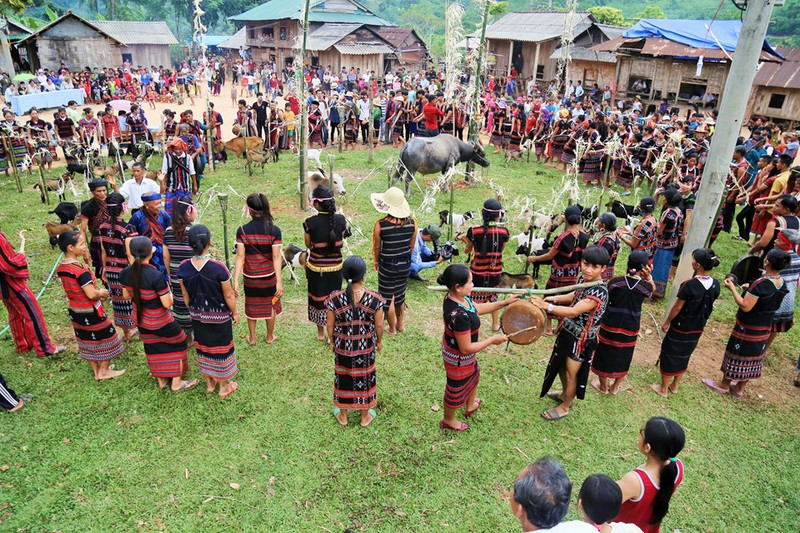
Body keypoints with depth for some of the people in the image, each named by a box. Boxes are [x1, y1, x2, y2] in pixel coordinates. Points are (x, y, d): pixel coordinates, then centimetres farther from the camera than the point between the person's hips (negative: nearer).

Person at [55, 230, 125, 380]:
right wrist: (102, 293, -8)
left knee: (87, 341, 20)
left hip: (74, 311, 8)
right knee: (105, 338, 11)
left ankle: (96, 370, 34)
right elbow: (91, 294, -28)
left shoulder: (60, 268, -1)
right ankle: (104, 371, 23)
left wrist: (97, 294, 8)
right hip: (90, 312, -8)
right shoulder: (81, 270, -28)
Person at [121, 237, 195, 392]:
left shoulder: (126, 273, -12)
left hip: (140, 320, 6)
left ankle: (161, 380, 42)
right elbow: (167, 304, -26)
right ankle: (177, 383, 25)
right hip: (160, 322, -6)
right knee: (178, 343, 17)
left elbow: (126, 295, 5)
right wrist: (169, 292, -6)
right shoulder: (156, 276, -32)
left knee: (153, 348, 24)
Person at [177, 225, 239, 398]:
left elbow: (186, 295, -1)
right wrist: (235, 313, 0)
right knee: (221, 349, 15)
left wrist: (193, 310, 17)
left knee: (203, 348, 22)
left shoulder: (183, 268, -14)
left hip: (198, 316, 4)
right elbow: (228, 295, -16)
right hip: (219, 316, -4)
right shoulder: (218, 268, -27)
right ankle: (224, 386, 31)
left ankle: (209, 383, 40)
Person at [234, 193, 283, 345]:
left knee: (251, 306, 21)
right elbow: (276, 257, -17)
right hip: (269, 276, 0)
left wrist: (235, 280, -12)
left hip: (250, 277, 1)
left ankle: (252, 338, 36)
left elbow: (240, 256, -15)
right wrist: (279, 281, -15)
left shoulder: (242, 231, -14)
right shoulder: (274, 230, -15)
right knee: (270, 305, 20)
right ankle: (270, 336, 36)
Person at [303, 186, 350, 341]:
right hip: (335, 266, 2)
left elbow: (308, 245, -5)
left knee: (318, 297, 17)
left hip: (316, 267, -2)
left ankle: (320, 332, 33)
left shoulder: (310, 223, -19)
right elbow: (341, 241, 2)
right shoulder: (340, 219, -12)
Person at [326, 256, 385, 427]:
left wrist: (332, 342, 10)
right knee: (364, 377, 21)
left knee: (343, 378, 21)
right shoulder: (374, 299, -22)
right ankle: (365, 415, 40)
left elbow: (330, 325, -9)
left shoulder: (335, 299, -21)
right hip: (366, 347, 0)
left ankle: (343, 415, 41)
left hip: (342, 347, 0)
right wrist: (379, 341, 9)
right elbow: (379, 325, -10)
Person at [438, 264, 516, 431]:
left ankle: (471, 405, 62)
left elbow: (476, 308, 5)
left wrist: (505, 302, 3)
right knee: (457, 387, 20)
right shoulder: (459, 315, -41)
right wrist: (493, 339, -21)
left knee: (474, 374, 34)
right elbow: (466, 348, -32)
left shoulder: (454, 296, -14)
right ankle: (448, 421, 49)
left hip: (451, 347, 9)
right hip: (458, 358, -8)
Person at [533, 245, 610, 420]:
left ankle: (565, 407, 35)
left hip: (581, 340, -8)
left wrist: (546, 306, -46)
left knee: (571, 373, 12)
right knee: (561, 366, 26)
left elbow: (574, 311, -40)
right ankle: (565, 394, 52)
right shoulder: (585, 281, -4)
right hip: (569, 332, 8)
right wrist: (555, 298, 1)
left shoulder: (599, 291, -31)